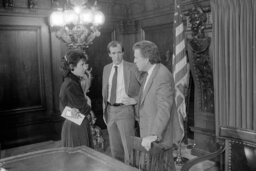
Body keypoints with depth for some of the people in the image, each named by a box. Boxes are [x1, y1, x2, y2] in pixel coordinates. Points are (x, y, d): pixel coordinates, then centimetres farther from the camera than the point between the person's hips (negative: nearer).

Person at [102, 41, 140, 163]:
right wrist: (105, 109, 13)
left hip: (124, 109, -5)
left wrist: (135, 99, -14)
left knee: (128, 145, -7)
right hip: (110, 110, 5)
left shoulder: (132, 68, -8)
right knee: (115, 147, 16)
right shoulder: (106, 68, 9)